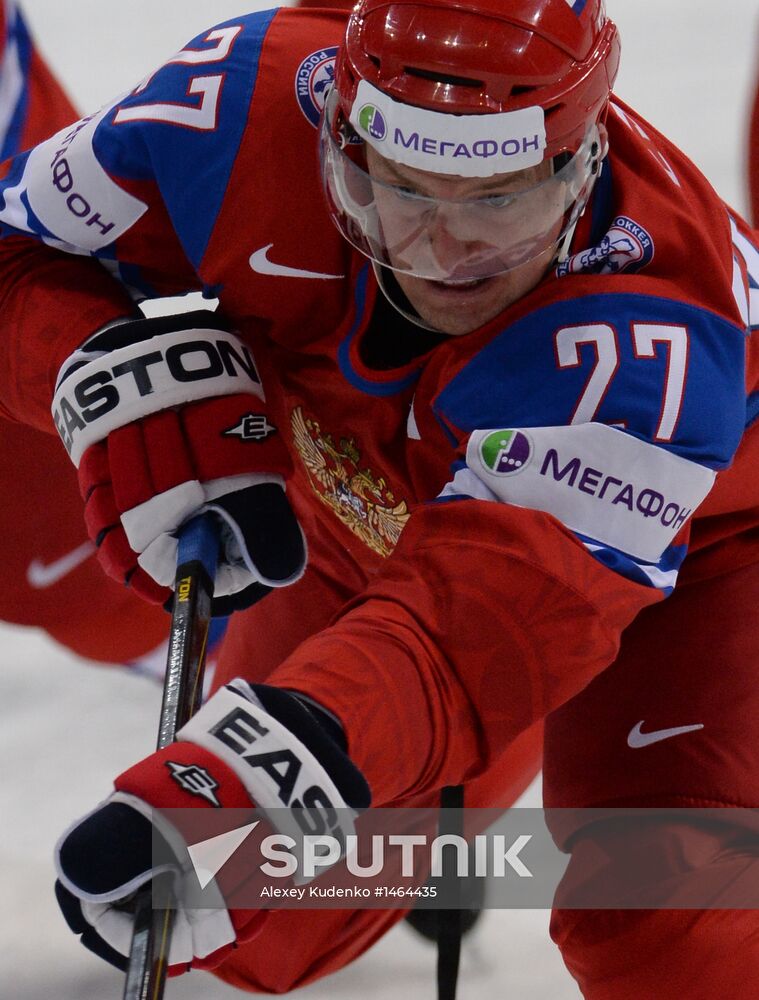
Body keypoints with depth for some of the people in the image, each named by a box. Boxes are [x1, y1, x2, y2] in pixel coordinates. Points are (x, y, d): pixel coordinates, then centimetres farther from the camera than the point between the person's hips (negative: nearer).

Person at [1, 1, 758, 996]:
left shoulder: (654, 333, -45)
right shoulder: (252, 101, -34)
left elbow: (495, 612, -57)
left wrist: (280, 760, -75)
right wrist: (116, 364, -41)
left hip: (676, 552, -4)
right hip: (368, 520, 4)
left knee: (656, 899, -30)